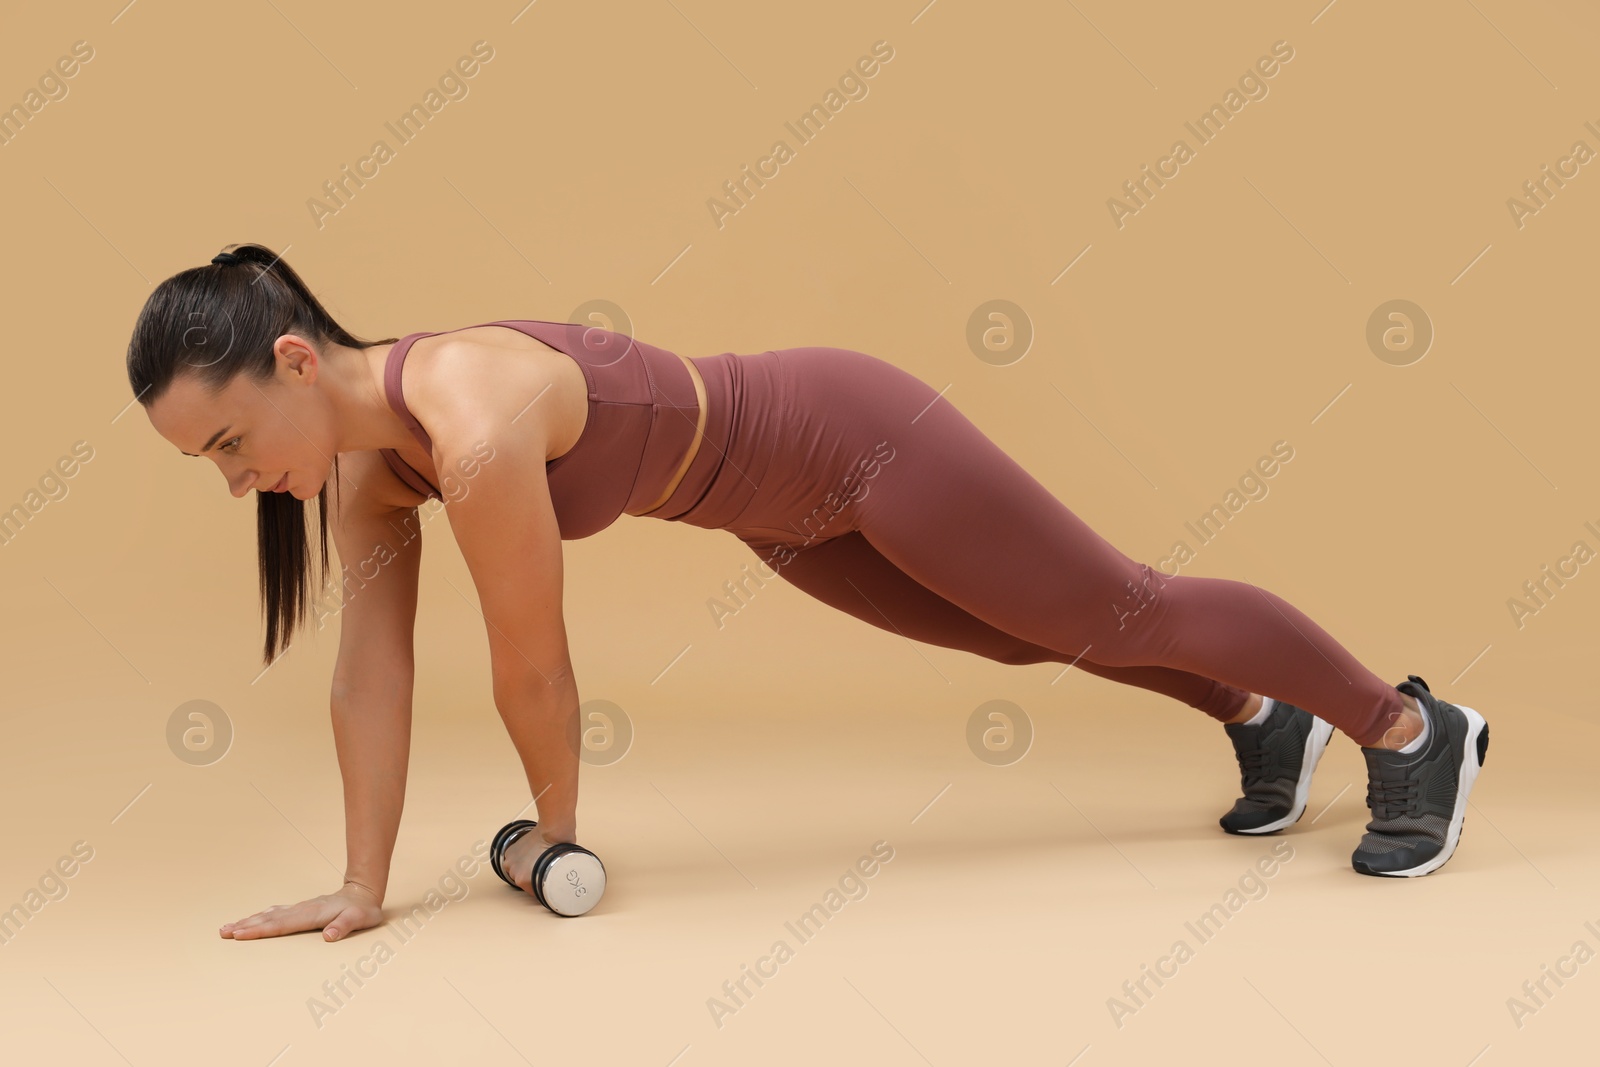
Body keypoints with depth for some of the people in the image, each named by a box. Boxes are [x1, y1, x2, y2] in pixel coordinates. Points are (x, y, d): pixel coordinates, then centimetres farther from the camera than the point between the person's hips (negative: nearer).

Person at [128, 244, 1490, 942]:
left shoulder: (472, 430, -36)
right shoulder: (364, 449, -9)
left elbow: (532, 669, -24)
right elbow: (371, 675, -2)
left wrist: (556, 831, -6)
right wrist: (364, 885, 0)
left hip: (856, 445, -8)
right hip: (783, 511, 8)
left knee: (1125, 614, 9)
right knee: (1021, 637, 26)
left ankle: (1414, 729, 31)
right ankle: (1261, 720, 50)